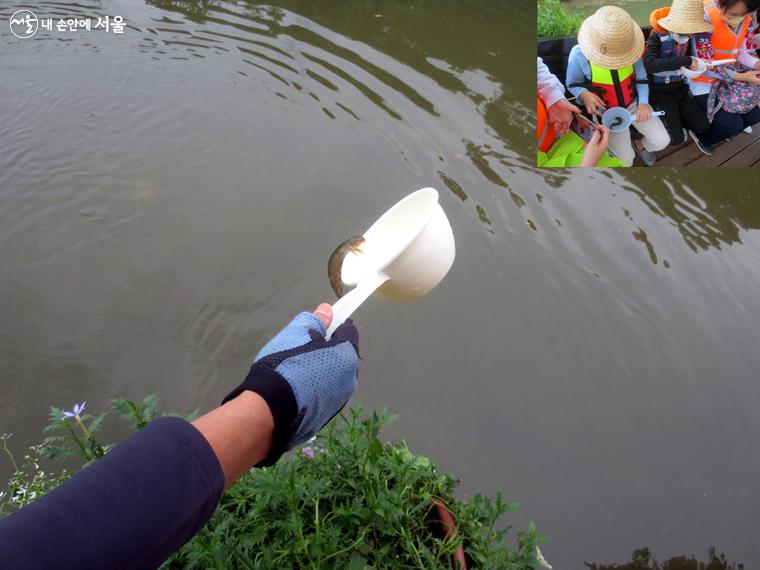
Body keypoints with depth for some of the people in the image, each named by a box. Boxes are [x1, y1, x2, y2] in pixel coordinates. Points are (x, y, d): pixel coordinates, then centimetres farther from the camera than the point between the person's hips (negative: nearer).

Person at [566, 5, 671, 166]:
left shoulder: (630, 48, -17)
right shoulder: (579, 55, -25)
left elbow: (641, 79, -2)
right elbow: (573, 84, -8)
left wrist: (643, 103, -18)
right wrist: (584, 94, -29)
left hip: (633, 103, 3)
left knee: (662, 141, -4)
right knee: (626, 161, -11)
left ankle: (640, 145, 32)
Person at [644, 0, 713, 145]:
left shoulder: (690, 36, -4)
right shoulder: (657, 37, -22)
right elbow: (649, 64, -41)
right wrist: (685, 60, -40)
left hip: (681, 87, 6)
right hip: (661, 90, -6)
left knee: (703, 126, 4)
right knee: (676, 138, -9)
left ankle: (675, 120, 28)